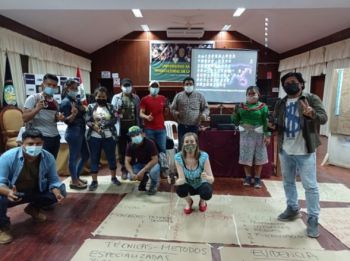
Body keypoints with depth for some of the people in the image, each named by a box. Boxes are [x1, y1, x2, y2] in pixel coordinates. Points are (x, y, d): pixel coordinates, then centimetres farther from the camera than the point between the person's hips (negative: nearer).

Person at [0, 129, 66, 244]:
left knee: (61, 190, -12)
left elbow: (53, 180, -13)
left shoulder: (48, 157, -20)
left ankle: (33, 208, 18)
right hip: (12, 193, -3)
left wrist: (57, 193, -35)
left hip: (36, 191, 4)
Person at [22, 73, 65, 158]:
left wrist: (59, 118, 1)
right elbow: (25, 118, -11)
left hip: (55, 137, 6)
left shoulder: (55, 102, 10)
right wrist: (37, 109, -26)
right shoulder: (33, 98, -6)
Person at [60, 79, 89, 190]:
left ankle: (77, 177, 31)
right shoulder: (65, 102, -12)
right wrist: (73, 114, -33)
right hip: (73, 132, -9)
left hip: (81, 131, 9)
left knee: (85, 156, 16)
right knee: (74, 157, 2)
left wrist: (84, 109, 8)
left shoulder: (78, 99, 11)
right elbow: (67, 121, -17)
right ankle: (74, 181, 16)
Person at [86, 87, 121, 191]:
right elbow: (88, 121, -4)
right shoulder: (91, 107, 4)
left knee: (111, 157, 9)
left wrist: (103, 123, -19)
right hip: (94, 137, 0)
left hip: (109, 137, 0)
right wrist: (96, 128, -20)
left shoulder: (110, 107, 4)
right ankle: (94, 181, 14)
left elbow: (114, 120, -7)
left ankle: (113, 177, 26)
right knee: (94, 159, 5)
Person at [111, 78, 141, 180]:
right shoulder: (116, 97, 2)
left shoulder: (136, 98, 6)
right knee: (122, 149, 7)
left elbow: (138, 113, 4)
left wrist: (139, 127, 0)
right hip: (121, 127, 0)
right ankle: (124, 170, 20)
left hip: (132, 126, 1)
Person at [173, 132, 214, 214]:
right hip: (189, 186, 1)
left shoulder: (203, 156, -28)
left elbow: (212, 179, -28)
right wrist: (175, 181, -49)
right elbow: (182, 179, -26)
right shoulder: (178, 157, -24)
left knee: (207, 193, -32)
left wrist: (207, 177, -52)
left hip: (201, 185, -1)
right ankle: (189, 201, 8)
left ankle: (202, 201, 9)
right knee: (179, 190, -30)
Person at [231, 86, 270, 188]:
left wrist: (267, 135, -12)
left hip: (258, 134, -2)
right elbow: (235, 119, 7)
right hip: (245, 134, 2)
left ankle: (257, 178, 17)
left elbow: (266, 122, -6)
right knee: (246, 156, 7)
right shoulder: (241, 106, 6)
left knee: (259, 157, 4)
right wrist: (236, 110, -11)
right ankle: (248, 177, 21)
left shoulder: (263, 106, -2)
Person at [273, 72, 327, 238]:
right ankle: (292, 209, 35)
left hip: (305, 151, -5)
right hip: (285, 150, 5)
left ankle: (313, 219, 13)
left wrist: (311, 114, -37)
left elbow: (323, 118, -15)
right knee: (288, 182, 17)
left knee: (310, 185, 0)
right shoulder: (280, 104, 8)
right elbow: (275, 122, 14)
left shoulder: (312, 99, -5)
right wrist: (273, 125, -10)